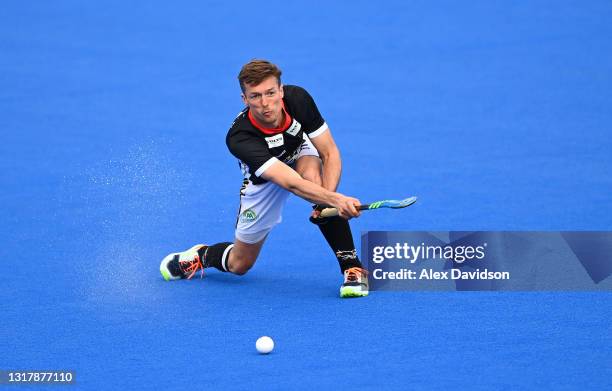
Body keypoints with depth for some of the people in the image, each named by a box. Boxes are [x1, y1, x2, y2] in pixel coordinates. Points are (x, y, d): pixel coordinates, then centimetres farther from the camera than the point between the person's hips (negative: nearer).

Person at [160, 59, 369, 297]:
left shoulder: (298, 98, -31)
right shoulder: (239, 138, -40)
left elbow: (330, 154, -24)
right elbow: (292, 183, -49)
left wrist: (327, 201, -40)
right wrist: (336, 200, -64)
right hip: (263, 179, -1)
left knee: (312, 173, -36)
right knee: (239, 265, 4)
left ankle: (352, 267, -29)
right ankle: (200, 256, 40)